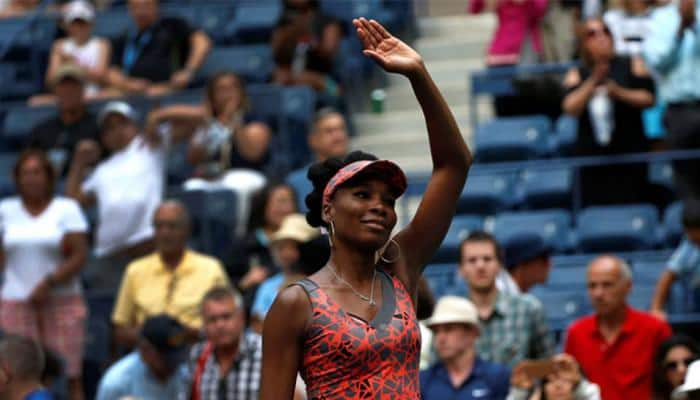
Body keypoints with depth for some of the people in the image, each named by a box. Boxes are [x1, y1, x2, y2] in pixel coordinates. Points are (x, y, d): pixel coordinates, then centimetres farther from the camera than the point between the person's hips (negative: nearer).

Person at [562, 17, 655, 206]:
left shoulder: (633, 65, 9)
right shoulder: (576, 75, 11)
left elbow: (649, 98, 0)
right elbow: (570, 108, -5)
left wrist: (620, 93, -14)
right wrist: (593, 82, -16)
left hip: (629, 154, -1)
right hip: (592, 155, 1)